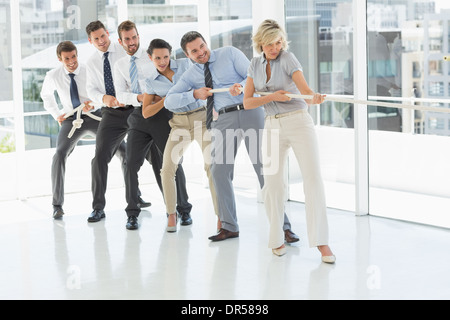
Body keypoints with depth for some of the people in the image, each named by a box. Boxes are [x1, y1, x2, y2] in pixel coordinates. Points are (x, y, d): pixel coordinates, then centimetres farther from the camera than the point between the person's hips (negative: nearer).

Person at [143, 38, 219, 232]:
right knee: (167, 169, -9)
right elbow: (146, 113, 3)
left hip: (202, 117, -2)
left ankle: (221, 215, -6)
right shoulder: (152, 82, 5)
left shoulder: (185, 64, 1)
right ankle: (172, 215, 8)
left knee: (212, 167, -12)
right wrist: (165, 100, -10)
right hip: (179, 124, 2)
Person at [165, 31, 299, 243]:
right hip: (224, 120, 3)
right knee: (220, 171, -4)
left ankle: (282, 226, -3)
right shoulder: (191, 75, 12)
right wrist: (194, 94, -5)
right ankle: (229, 226, 9)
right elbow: (169, 101, 8)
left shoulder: (230, 53, 5)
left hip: (250, 112, -3)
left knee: (264, 167, -6)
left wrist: (241, 86, -22)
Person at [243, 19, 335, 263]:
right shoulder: (255, 64, 7)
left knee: (313, 179, -12)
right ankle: (277, 240, 20)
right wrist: (272, 97, -14)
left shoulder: (287, 58, -8)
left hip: (299, 122, -4)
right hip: (273, 126, 4)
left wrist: (314, 97, -45)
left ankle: (321, 242, -12)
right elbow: (247, 103, 2)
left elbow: (304, 87, -23)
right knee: (272, 183, 3)